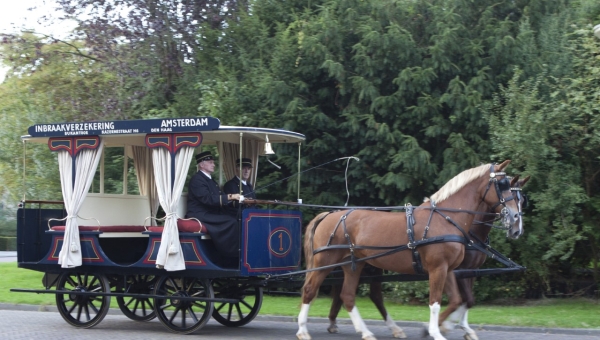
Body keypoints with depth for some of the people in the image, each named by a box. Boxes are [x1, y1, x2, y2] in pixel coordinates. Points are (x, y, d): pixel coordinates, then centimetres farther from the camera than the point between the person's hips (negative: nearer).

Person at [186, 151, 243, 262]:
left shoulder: (210, 180, 21)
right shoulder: (197, 179, -9)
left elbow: (219, 200, 15)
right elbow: (207, 198, -22)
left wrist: (235, 199, -2)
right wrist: (229, 197, -24)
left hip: (210, 215, 9)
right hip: (200, 216, -9)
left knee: (236, 220, -13)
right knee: (231, 222, -25)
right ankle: (230, 258, -24)